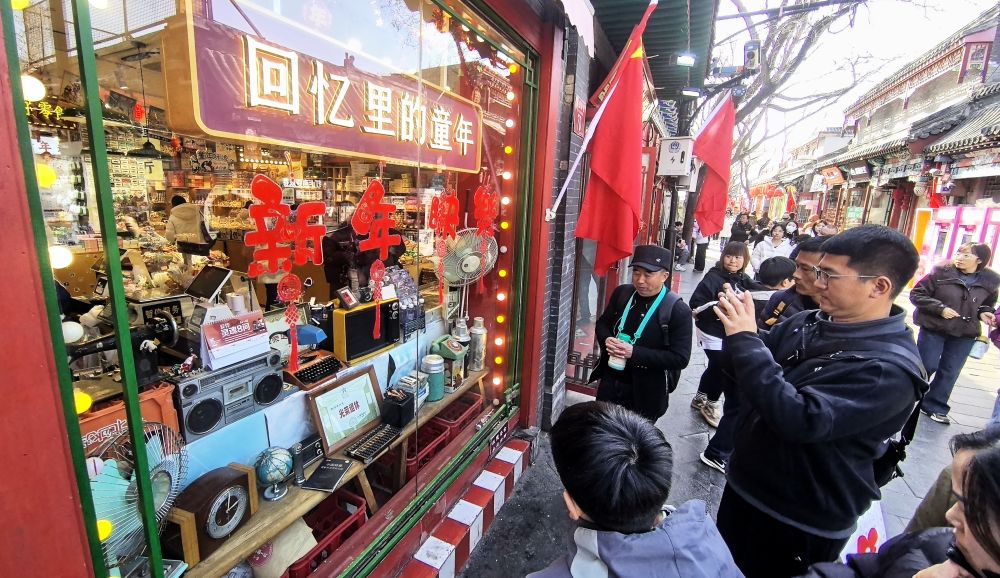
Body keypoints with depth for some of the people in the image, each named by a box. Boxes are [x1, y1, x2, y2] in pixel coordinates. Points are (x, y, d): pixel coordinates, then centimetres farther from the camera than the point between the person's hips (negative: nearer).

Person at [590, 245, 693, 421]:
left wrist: (634, 352, -28)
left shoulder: (678, 310, -18)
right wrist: (606, 340, -14)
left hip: (646, 392, -4)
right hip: (609, 381, 4)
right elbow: (602, 323, 10)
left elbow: (680, 358, -19)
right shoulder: (621, 293, -3)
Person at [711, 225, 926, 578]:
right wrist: (736, 328, -12)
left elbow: (800, 420, -35)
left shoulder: (889, 368, -23)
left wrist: (746, 341, -34)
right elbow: (752, 378, 7)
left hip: (801, 522, -6)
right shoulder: (808, 324, -2)